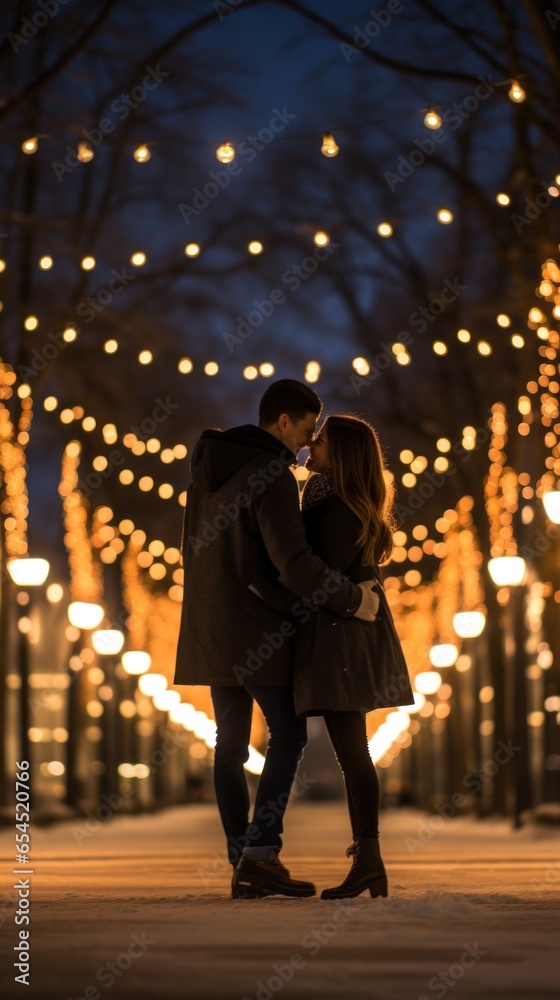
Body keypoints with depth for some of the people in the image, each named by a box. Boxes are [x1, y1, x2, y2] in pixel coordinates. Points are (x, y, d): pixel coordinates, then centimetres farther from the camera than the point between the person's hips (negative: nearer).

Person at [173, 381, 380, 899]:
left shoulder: (210, 467, 11)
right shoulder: (272, 477, -17)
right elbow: (295, 565, -25)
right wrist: (354, 598, -13)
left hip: (212, 631, 8)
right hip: (257, 632, -8)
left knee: (231, 742, 9)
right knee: (288, 735, -2)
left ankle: (244, 862, 10)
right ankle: (259, 853, -10)